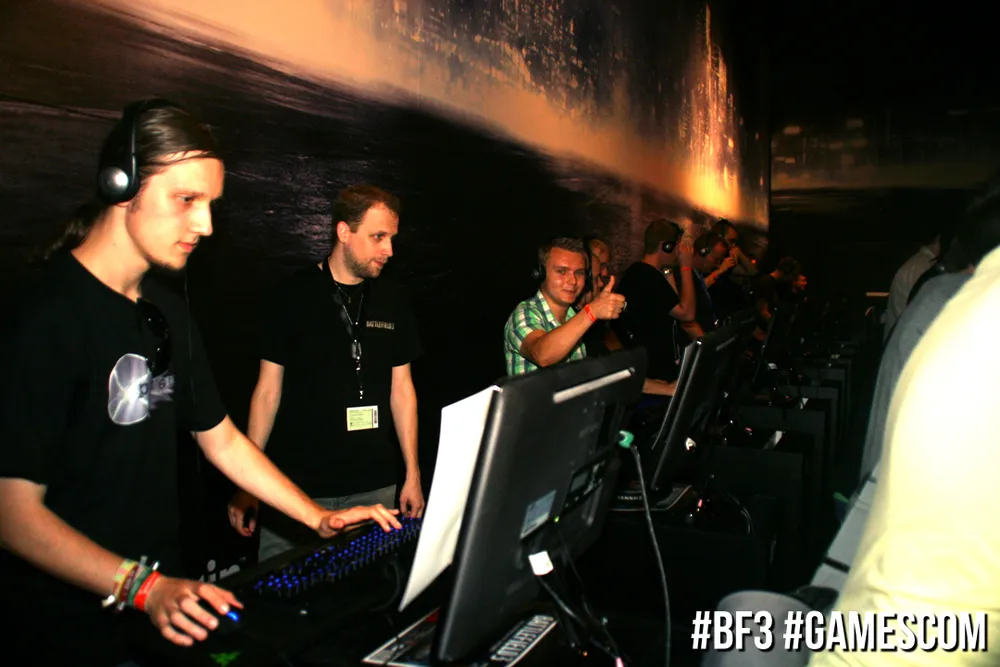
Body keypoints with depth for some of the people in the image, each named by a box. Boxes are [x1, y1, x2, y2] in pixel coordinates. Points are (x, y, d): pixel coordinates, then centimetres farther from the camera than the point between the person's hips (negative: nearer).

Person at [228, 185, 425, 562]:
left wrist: (412, 474, 7)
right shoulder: (293, 297, -4)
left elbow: (402, 388, 10)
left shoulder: (394, 301, 5)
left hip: (373, 487, 3)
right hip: (296, 485, -2)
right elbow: (268, 389, -1)